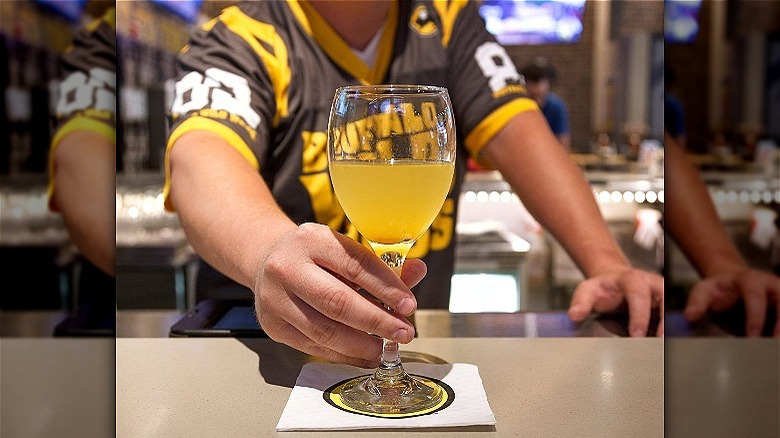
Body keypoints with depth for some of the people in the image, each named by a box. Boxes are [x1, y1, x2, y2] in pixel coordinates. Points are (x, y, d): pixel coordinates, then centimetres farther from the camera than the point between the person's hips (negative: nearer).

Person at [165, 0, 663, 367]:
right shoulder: (239, 40, -8)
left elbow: (519, 134, -6)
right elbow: (200, 161, -27)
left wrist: (607, 264, -21)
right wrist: (269, 251, -50)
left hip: (420, 344, 3)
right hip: (267, 346, -2)